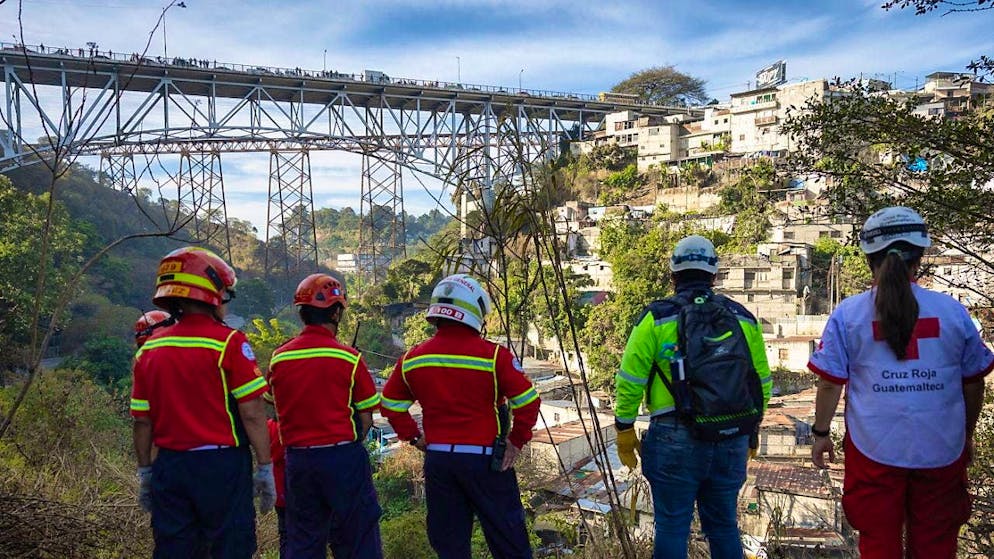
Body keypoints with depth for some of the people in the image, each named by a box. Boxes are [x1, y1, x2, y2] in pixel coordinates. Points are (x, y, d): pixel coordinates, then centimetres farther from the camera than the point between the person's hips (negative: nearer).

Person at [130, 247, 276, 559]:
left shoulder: (149, 349, 5)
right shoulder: (229, 343, -11)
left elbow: (142, 421, 8)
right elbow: (252, 414, -14)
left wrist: (145, 473, 17)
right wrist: (265, 468, -6)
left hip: (170, 467, 5)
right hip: (222, 465, -5)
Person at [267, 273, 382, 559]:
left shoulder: (278, 358, 0)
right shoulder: (348, 357, -11)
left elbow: (279, 413, 7)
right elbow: (366, 419, -7)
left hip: (297, 459, 4)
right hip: (343, 459, -4)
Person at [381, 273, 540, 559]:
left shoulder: (413, 359, 1)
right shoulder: (494, 355, -13)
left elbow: (391, 405, 11)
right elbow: (528, 402, -13)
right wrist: (517, 441, -1)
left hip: (437, 459, 4)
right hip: (485, 460, -4)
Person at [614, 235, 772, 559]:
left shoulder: (656, 318, -4)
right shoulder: (744, 319, 8)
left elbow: (629, 383, -5)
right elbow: (762, 385, 13)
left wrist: (624, 434, 6)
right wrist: (750, 433, 24)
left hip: (675, 440, -4)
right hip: (732, 442, 4)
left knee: (672, 528, 6)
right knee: (724, 526, 17)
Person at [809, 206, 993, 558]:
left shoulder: (847, 314, -7)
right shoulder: (952, 311, -2)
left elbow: (830, 383, -7)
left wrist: (821, 433, 6)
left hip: (875, 450, -1)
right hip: (942, 450, 2)